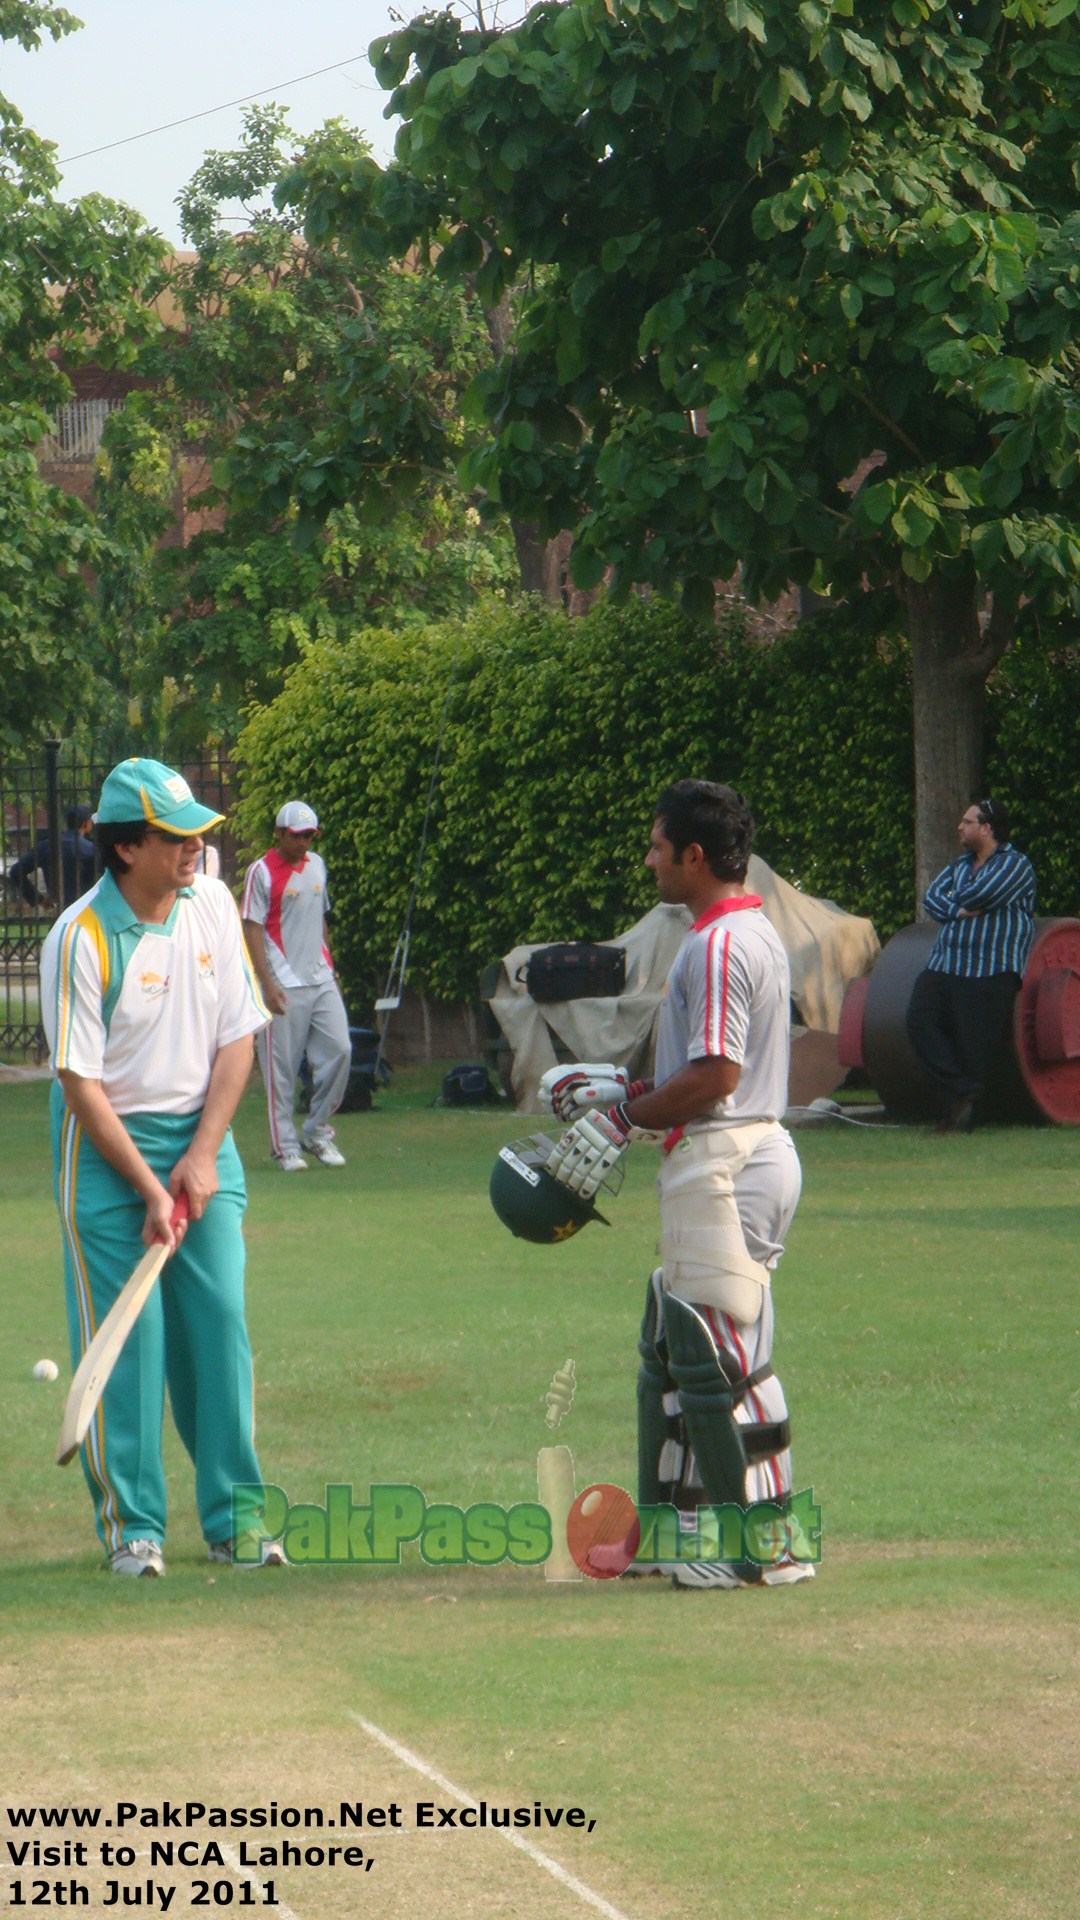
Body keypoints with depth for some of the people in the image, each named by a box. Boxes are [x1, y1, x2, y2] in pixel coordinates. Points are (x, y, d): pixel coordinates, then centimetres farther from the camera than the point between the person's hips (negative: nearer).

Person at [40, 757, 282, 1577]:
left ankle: (234, 1513, 7)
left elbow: (238, 1038, 3)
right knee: (126, 1335, -5)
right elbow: (80, 1082, -15)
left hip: (202, 1137, 4)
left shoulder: (213, 906, -1)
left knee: (220, 1319, 0)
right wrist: (149, 1188, -17)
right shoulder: (80, 939, -17)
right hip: (108, 1143, -4)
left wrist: (202, 1156, -6)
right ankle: (132, 1524, 4)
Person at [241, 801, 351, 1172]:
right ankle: (285, 1145, 4)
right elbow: (253, 929, -9)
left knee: (339, 1050, 0)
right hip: (284, 984, -6)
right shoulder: (262, 872, -6)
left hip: (321, 980, 6)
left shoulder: (316, 865, 13)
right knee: (281, 1065, -3)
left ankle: (317, 1131, 14)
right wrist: (268, 984, -16)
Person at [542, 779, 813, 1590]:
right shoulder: (751, 932, 17)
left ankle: (772, 1545, -5)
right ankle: (672, 1525, 24)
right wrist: (621, 1090, 20)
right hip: (734, 1158, 11)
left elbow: (714, 1075, -23)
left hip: (726, 1167, -11)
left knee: (720, 1356, -8)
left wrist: (623, 1119, -13)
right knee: (671, 1347, 18)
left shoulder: (719, 944, -16)